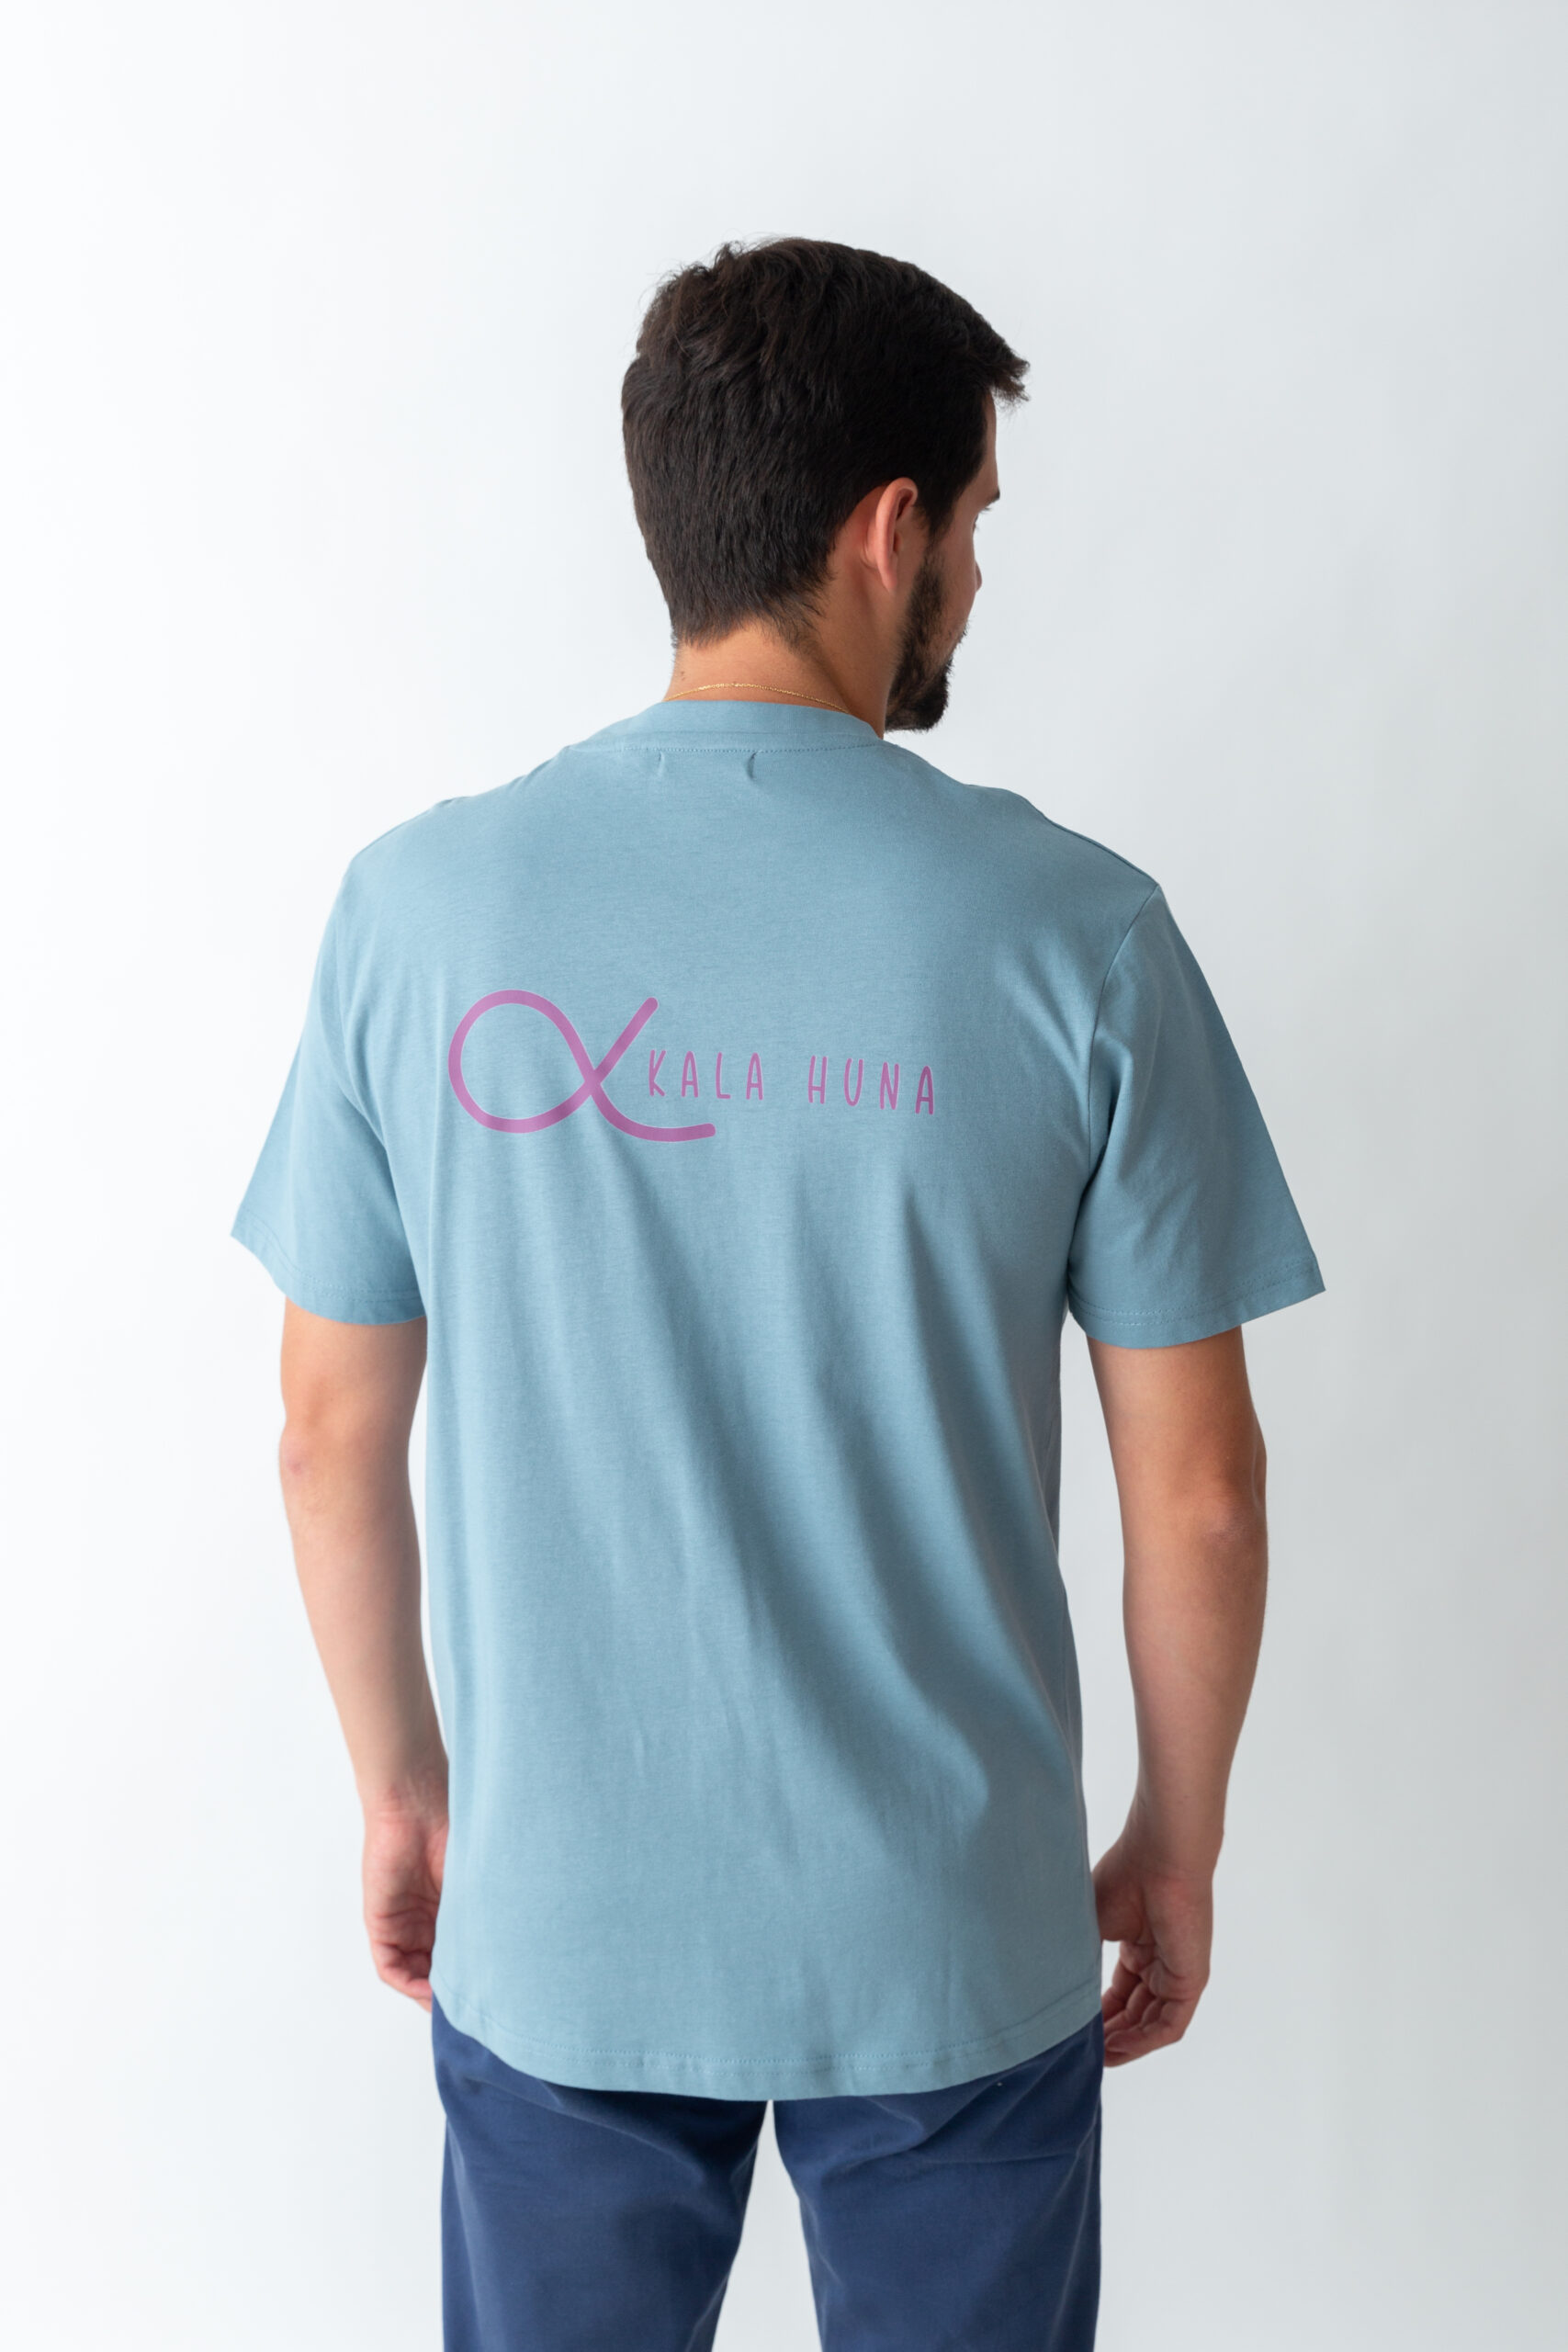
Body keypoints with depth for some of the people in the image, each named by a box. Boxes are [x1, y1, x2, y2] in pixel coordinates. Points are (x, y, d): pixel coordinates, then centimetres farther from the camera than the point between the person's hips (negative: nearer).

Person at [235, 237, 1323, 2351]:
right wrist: (1179, 1848, 8)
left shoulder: (421, 904, -9)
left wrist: (400, 1786, 13)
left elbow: (334, 1436, -2)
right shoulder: (1072, 932, -14)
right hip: (951, 1938, -1)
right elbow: (1200, 1489, -9)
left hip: (552, 1927, 2)